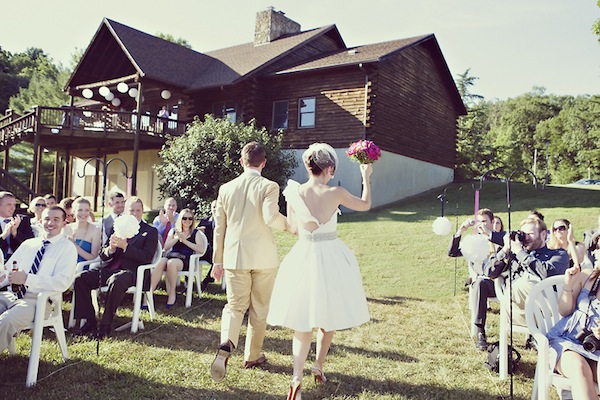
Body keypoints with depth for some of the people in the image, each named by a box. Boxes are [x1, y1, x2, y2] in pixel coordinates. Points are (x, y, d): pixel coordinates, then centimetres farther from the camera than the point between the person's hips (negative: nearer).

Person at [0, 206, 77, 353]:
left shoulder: (67, 248, -1)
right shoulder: (28, 244, 17)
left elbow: (63, 282, -13)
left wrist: (26, 279, -22)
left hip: (37, 300, -5)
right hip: (12, 295, 5)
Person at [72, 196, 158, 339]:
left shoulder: (150, 232, 6)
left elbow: (146, 258, -7)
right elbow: (102, 256, 17)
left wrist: (125, 246, -17)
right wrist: (111, 248, -8)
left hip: (131, 271, -5)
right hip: (109, 269, 6)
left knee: (116, 281, -37)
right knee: (80, 278, -16)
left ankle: (106, 325, -22)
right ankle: (90, 321, -7)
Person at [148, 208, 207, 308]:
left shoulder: (196, 233, 14)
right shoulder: (173, 231, 23)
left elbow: (201, 250, -2)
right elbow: (166, 247, 13)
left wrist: (185, 240, -6)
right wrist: (177, 238, -3)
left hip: (185, 260, -3)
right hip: (171, 256, 3)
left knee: (171, 263, -37)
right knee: (160, 262, -33)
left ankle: (172, 294, -21)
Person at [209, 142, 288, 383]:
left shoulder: (226, 188, 5)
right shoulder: (269, 186, -7)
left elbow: (219, 228, 8)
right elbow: (271, 217, -23)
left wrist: (217, 260, 14)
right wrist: (288, 224, -2)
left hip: (234, 257, 2)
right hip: (263, 257, -2)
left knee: (235, 305, 12)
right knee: (259, 308, 14)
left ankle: (225, 347, -13)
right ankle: (252, 356, 25)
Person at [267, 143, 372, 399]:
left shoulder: (294, 193, -6)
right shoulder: (335, 193, -12)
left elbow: (293, 229, 6)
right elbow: (365, 205, 6)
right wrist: (366, 178, 19)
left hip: (303, 257, 2)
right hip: (331, 257, -1)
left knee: (303, 321, 8)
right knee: (329, 317, 18)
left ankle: (297, 377, -7)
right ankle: (318, 367, 33)